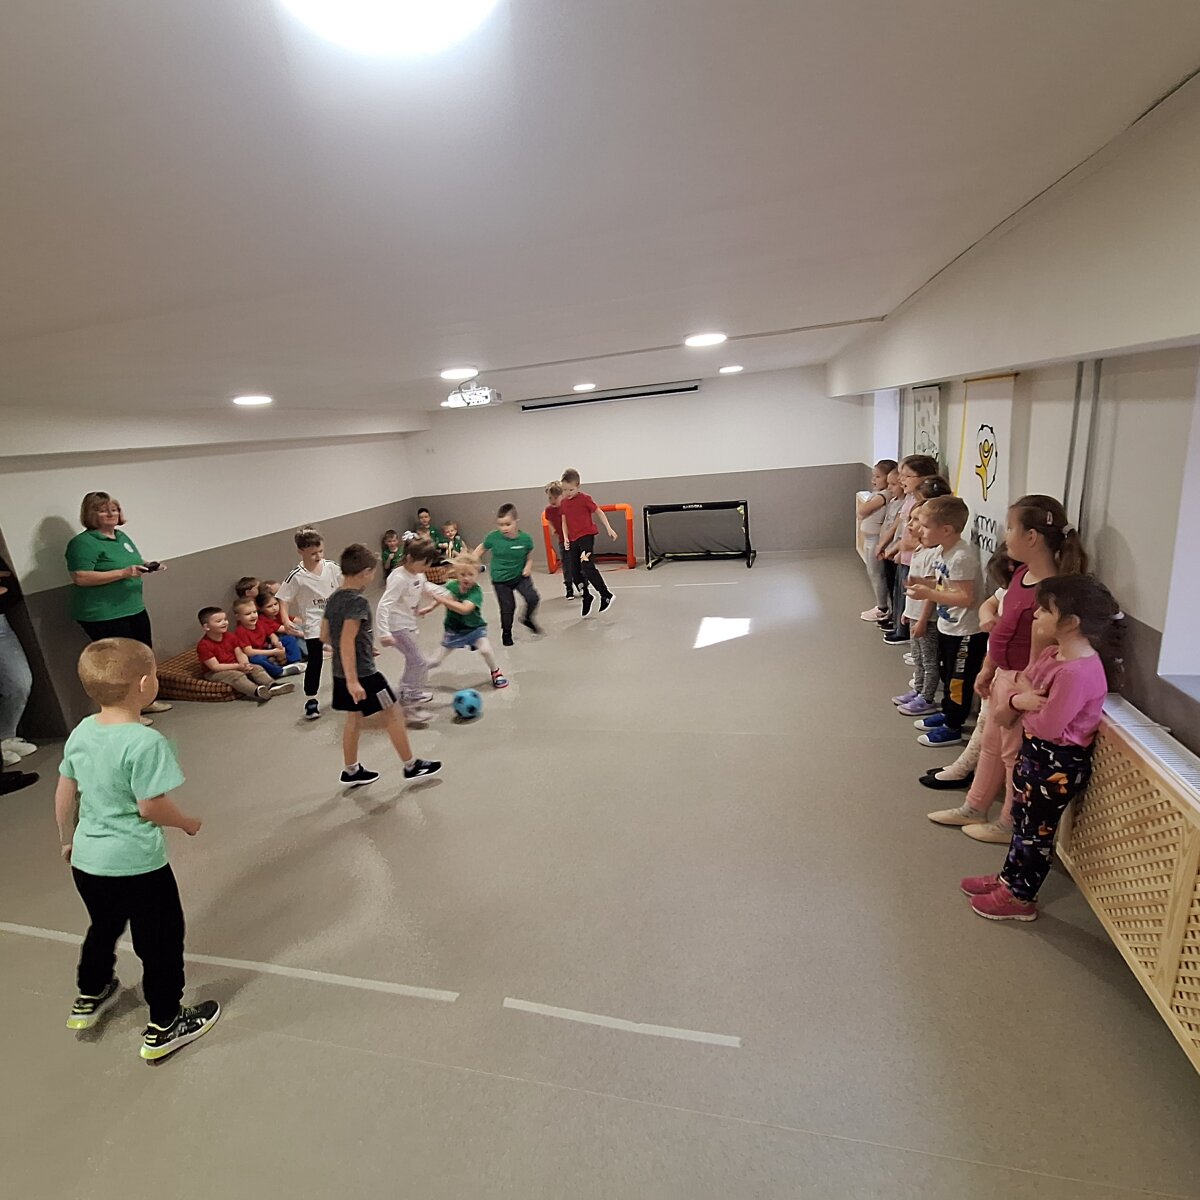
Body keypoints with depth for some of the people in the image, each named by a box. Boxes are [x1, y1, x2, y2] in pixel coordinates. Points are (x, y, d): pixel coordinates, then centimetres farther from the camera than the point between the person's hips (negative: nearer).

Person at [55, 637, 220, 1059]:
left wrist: (67, 838, 22)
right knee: (161, 941, 11)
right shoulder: (144, 742, -26)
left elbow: (64, 793, 7)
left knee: (103, 927, 31)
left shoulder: (81, 732, -3)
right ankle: (163, 1028, 24)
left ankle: (89, 998, 52)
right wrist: (187, 823, -3)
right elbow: (150, 807, -21)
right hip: (136, 864, -8)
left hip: (86, 859, 8)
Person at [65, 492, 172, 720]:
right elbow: (80, 578, -23)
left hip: (134, 609, 9)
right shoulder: (83, 542, -13)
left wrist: (147, 567, 2)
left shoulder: (122, 537, 12)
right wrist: (123, 573, -28)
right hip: (104, 616, -9)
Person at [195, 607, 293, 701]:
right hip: (215, 673, -7)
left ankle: (272, 685, -37)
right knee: (237, 676, -34)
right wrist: (238, 666, -25)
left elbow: (240, 654, 3)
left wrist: (245, 664, -19)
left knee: (257, 668, -14)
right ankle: (256, 691, -60)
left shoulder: (229, 637, 6)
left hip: (235, 667, 7)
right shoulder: (203, 645, -17)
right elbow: (215, 666, -21)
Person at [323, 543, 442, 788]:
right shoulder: (358, 601, -20)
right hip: (362, 673, -8)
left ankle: (351, 771, 29)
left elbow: (325, 636, 13)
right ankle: (411, 766, 16)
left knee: (354, 719, 19)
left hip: (340, 672, 8)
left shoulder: (333, 599, 6)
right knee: (391, 716, 5)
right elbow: (347, 641, -27)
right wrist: (353, 680, -28)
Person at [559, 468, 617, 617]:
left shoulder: (585, 498, -8)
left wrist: (609, 528, -3)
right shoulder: (563, 502, 6)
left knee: (587, 566, -20)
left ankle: (606, 596, -10)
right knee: (575, 572, 6)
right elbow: (564, 521, 14)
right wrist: (565, 537, 2)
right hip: (573, 540, 6)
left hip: (586, 536, -6)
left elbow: (599, 512, -1)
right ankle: (587, 597, 25)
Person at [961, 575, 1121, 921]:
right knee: (1023, 822, 24)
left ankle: (1019, 898, 28)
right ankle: (1010, 878, 42)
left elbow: (1048, 727, -29)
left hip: (1058, 765, -9)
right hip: (1035, 752, 9)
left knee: (1035, 831, 10)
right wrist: (1016, 699, -16)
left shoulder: (1078, 673, -31)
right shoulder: (1054, 653, -1)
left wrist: (1023, 701, -11)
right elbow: (1024, 682, 7)